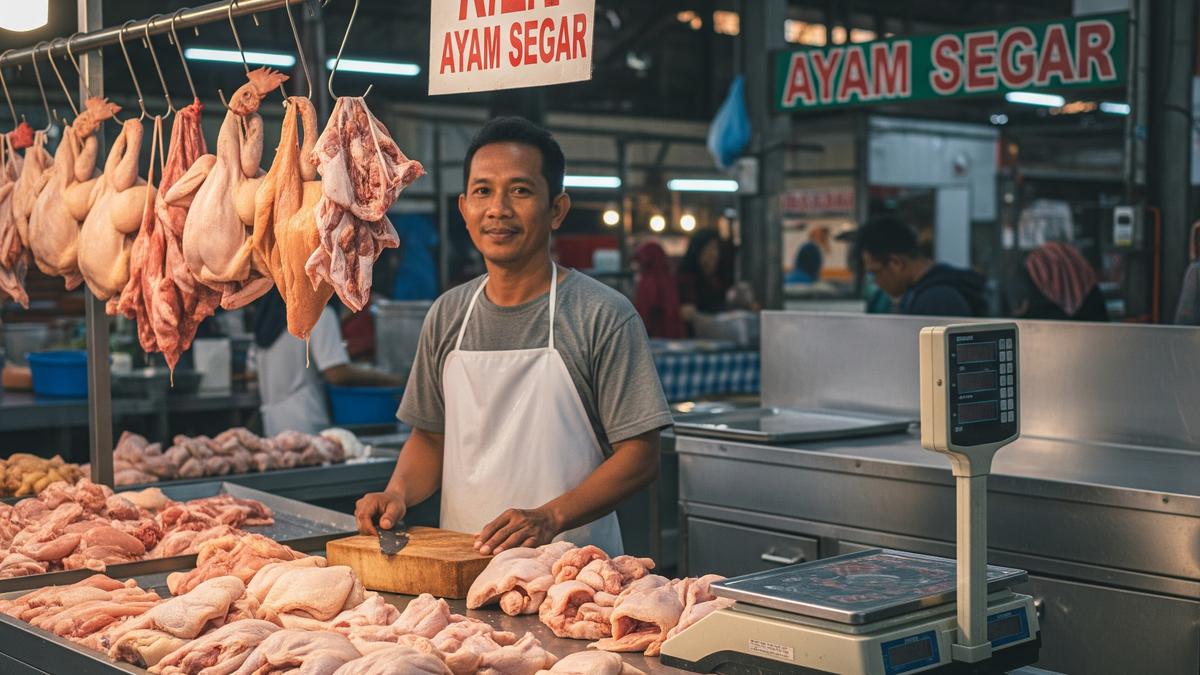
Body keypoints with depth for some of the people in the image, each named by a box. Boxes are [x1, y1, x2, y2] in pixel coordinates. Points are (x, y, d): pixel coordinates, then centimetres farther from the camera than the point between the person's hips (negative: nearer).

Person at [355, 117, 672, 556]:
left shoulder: (604, 316, -4)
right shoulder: (447, 315, 13)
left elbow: (640, 456, -6)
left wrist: (549, 518, -18)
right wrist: (397, 492, 1)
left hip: (570, 569, -4)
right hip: (460, 561, 4)